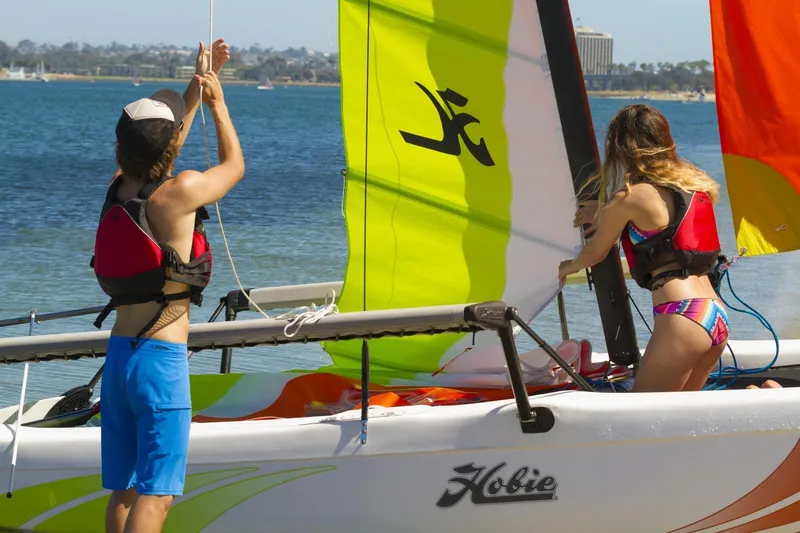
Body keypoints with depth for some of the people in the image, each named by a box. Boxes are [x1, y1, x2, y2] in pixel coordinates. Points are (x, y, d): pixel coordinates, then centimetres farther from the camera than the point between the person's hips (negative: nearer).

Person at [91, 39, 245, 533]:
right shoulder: (180, 192, -13)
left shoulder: (119, 188, 6)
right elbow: (234, 164, 6)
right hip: (162, 359, -7)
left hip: (118, 355, 7)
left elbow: (162, 143, 26)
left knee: (124, 491, 12)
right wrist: (217, 100, 18)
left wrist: (197, 86, 32)